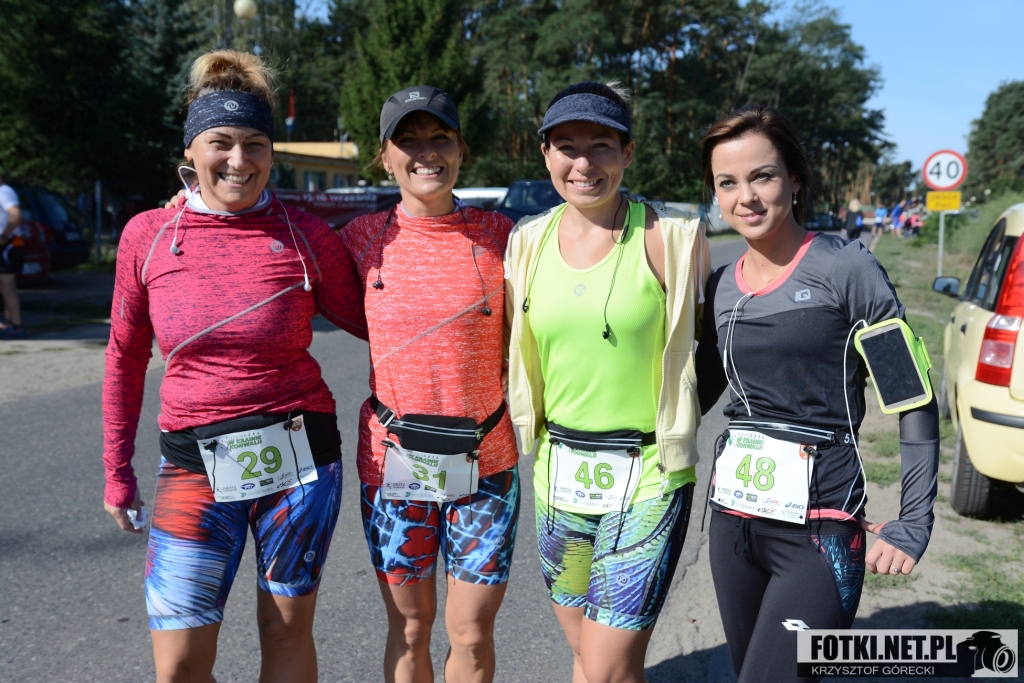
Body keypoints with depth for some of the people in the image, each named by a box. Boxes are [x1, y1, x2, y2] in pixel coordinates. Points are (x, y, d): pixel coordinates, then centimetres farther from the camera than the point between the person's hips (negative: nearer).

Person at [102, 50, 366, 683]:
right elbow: (126, 357, 9)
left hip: (298, 455, -1)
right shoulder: (148, 234, 1)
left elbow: (369, 321, 7)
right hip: (194, 462, 2)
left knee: (287, 631, 12)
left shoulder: (306, 237, -5)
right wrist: (118, 472, 12)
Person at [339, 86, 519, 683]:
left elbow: (520, 344, 6)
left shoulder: (499, 235, -2)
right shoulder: (364, 238, -2)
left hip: (485, 460, 0)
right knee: (410, 629, 16)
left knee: (472, 633, 10)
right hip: (393, 457, 1)